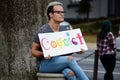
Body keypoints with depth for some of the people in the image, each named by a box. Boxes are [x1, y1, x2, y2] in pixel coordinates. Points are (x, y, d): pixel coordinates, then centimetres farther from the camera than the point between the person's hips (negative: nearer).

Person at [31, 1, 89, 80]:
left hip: (61, 62, 5)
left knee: (71, 73, -30)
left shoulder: (64, 31, 9)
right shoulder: (42, 31, -8)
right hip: (45, 64, -4)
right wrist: (43, 54, -25)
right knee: (70, 59, -28)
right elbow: (33, 51, -4)